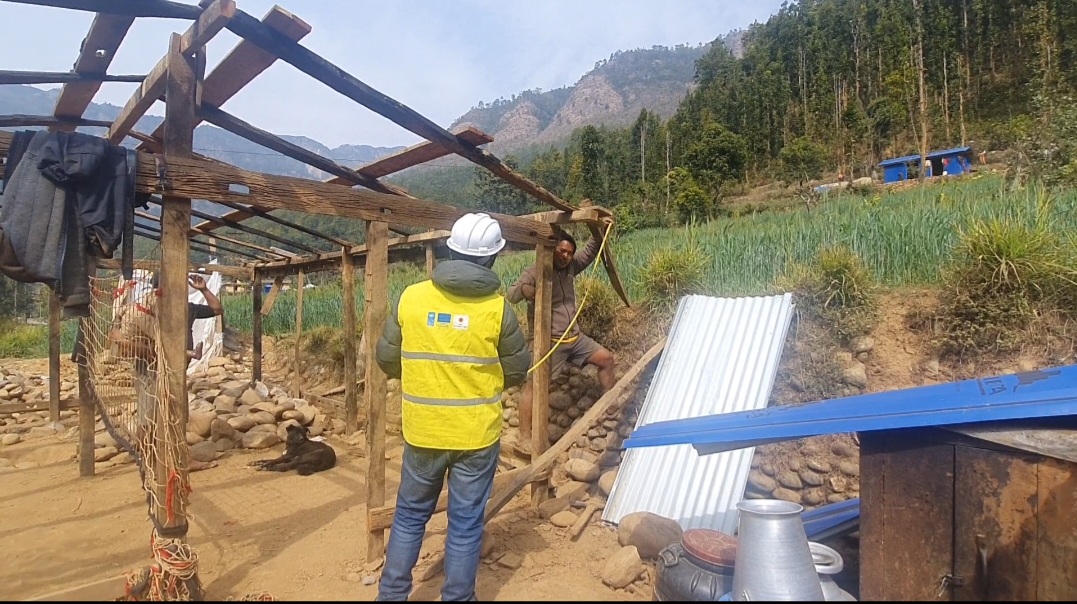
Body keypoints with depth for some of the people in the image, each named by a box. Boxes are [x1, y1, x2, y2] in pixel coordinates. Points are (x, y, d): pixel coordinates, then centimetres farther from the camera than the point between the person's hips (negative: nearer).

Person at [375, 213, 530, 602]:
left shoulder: (411, 297, -6)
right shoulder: (496, 308, -12)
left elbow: (386, 360, 3)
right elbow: (518, 371, -1)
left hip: (422, 431, 3)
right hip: (477, 434, -2)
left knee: (410, 515, 20)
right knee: (465, 523, 11)